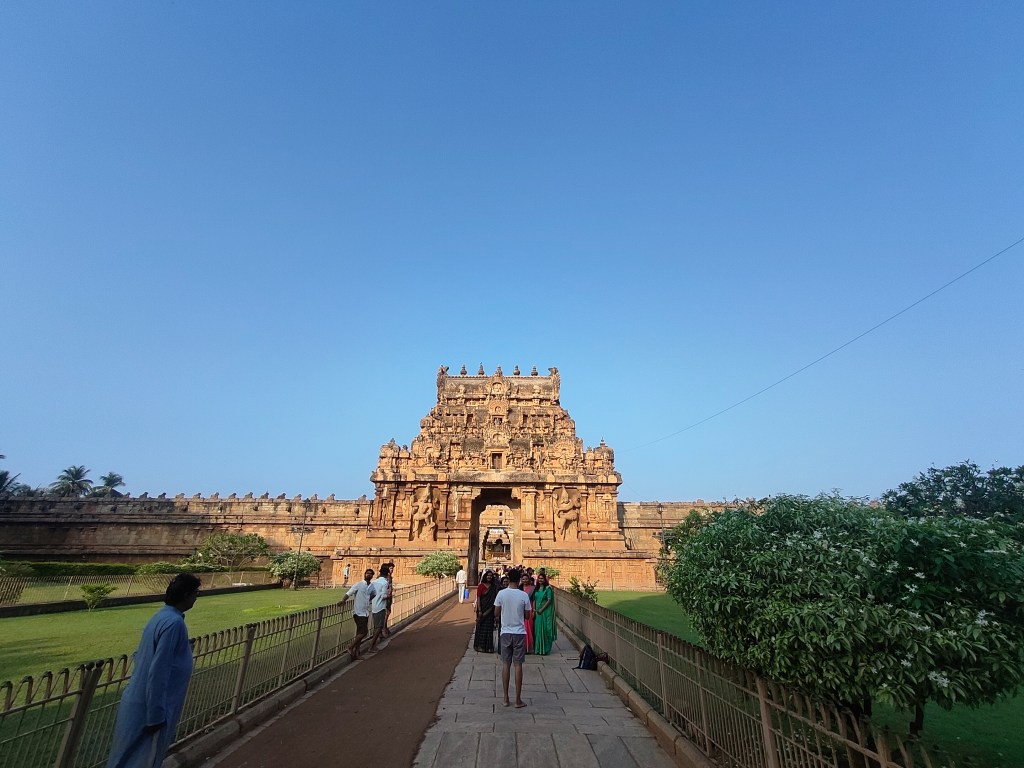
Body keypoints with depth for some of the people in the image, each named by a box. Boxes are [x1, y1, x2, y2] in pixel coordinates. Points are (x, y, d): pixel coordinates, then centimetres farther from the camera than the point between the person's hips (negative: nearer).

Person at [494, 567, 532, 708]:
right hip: (519, 633, -1)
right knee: (518, 665, 6)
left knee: (506, 664, 11)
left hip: (505, 632, 1)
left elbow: (496, 614, -2)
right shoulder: (524, 595, -9)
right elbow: (527, 616, 0)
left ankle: (506, 699, 17)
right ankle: (518, 700, 11)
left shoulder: (501, 593, -8)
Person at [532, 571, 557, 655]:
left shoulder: (548, 588, -8)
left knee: (544, 629, -3)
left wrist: (542, 609, -14)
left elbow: (549, 600, -12)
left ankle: (544, 649, 7)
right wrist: (534, 610, 2)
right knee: (537, 629, 9)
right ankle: (537, 648, 20)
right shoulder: (537, 589, 10)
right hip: (537, 612, 6)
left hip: (545, 612, -6)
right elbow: (534, 600, 12)